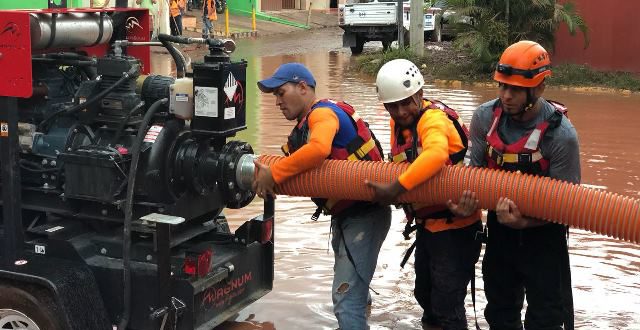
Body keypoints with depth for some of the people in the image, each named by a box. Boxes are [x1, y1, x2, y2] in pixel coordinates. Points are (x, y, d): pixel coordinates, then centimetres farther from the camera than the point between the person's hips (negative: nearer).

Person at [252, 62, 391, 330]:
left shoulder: (323, 113, -17)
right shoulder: (305, 126, 15)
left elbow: (318, 150, -38)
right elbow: (300, 171, 8)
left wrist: (273, 174, -30)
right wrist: (266, 175, -9)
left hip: (365, 214, -11)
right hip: (345, 214, 11)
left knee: (346, 297, -14)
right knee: (349, 284, 32)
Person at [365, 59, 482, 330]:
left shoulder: (433, 118, -23)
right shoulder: (399, 123, 5)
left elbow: (435, 155, -43)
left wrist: (395, 189, -41)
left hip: (455, 227, -9)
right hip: (426, 224, 9)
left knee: (447, 304, -4)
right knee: (425, 293, 26)